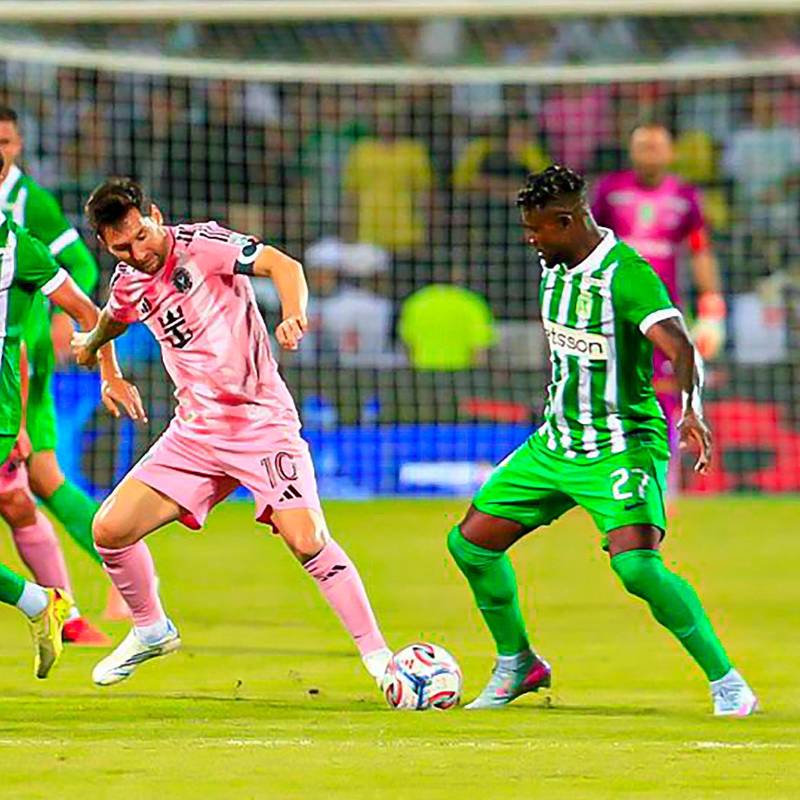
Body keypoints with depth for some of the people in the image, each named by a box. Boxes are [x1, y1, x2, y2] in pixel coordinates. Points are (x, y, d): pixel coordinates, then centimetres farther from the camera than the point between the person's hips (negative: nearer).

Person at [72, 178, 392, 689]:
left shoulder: (199, 245, -14)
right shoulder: (129, 282, 5)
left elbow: (282, 265, -26)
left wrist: (294, 315, -46)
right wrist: (92, 344, 52)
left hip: (262, 421, -6)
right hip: (195, 431, 6)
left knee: (306, 539, -22)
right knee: (110, 531, -1)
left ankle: (378, 656, -12)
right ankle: (152, 631, 24)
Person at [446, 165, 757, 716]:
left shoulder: (626, 274, -20)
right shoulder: (554, 267, 5)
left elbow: (680, 347, -34)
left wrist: (691, 411, -50)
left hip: (622, 448, -8)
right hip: (556, 442, 8)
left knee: (637, 566, -26)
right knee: (471, 542, 7)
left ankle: (728, 685, -13)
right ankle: (518, 665, 28)